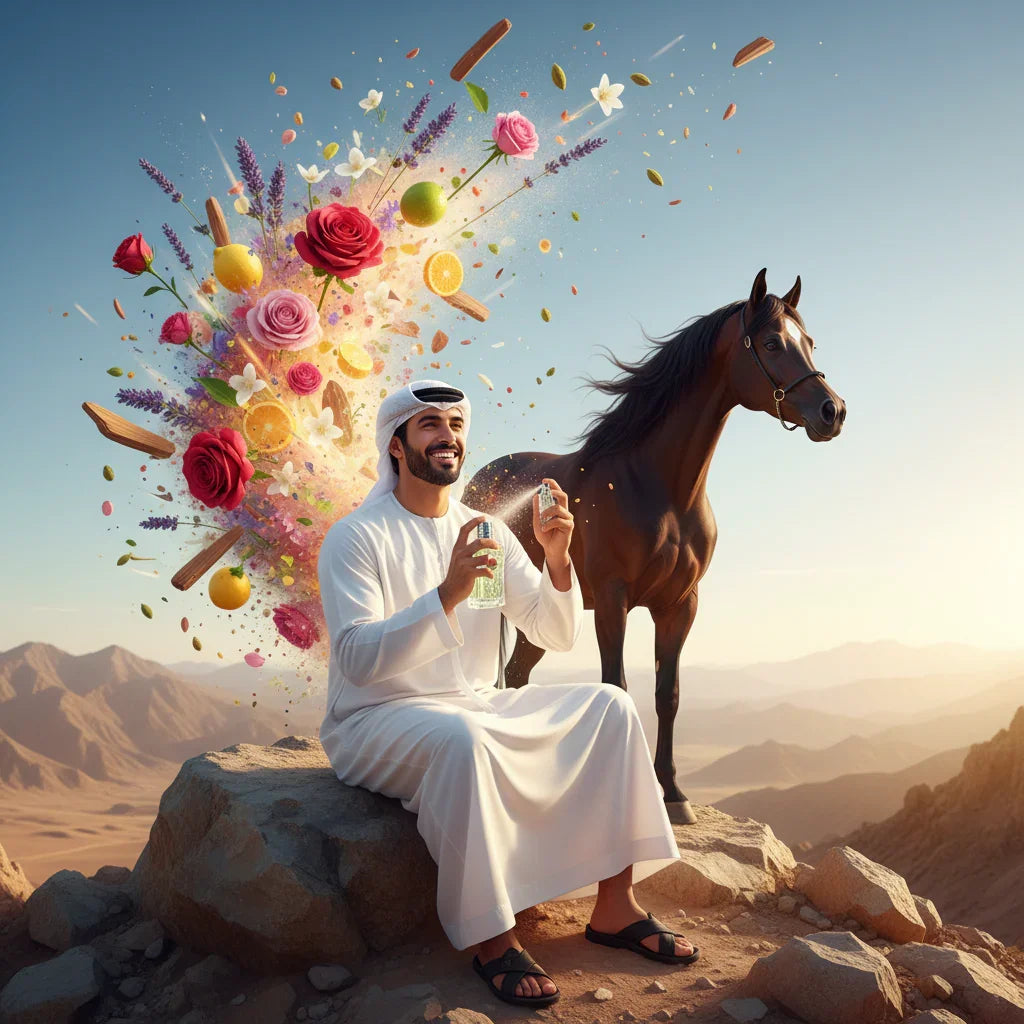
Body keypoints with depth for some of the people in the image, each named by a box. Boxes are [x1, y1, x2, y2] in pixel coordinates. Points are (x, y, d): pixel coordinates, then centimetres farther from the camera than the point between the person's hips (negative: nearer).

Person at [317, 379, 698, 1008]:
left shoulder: (488, 531, 8)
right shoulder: (356, 537, -10)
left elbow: (557, 636, 4)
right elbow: (357, 661, -23)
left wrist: (557, 559, -14)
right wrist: (447, 594, -35)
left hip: (479, 708, 7)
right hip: (377, 720, -6)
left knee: (609, 705, -7)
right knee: (461, 738, -38)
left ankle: (616, 907, -3)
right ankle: (494, 939, -22)